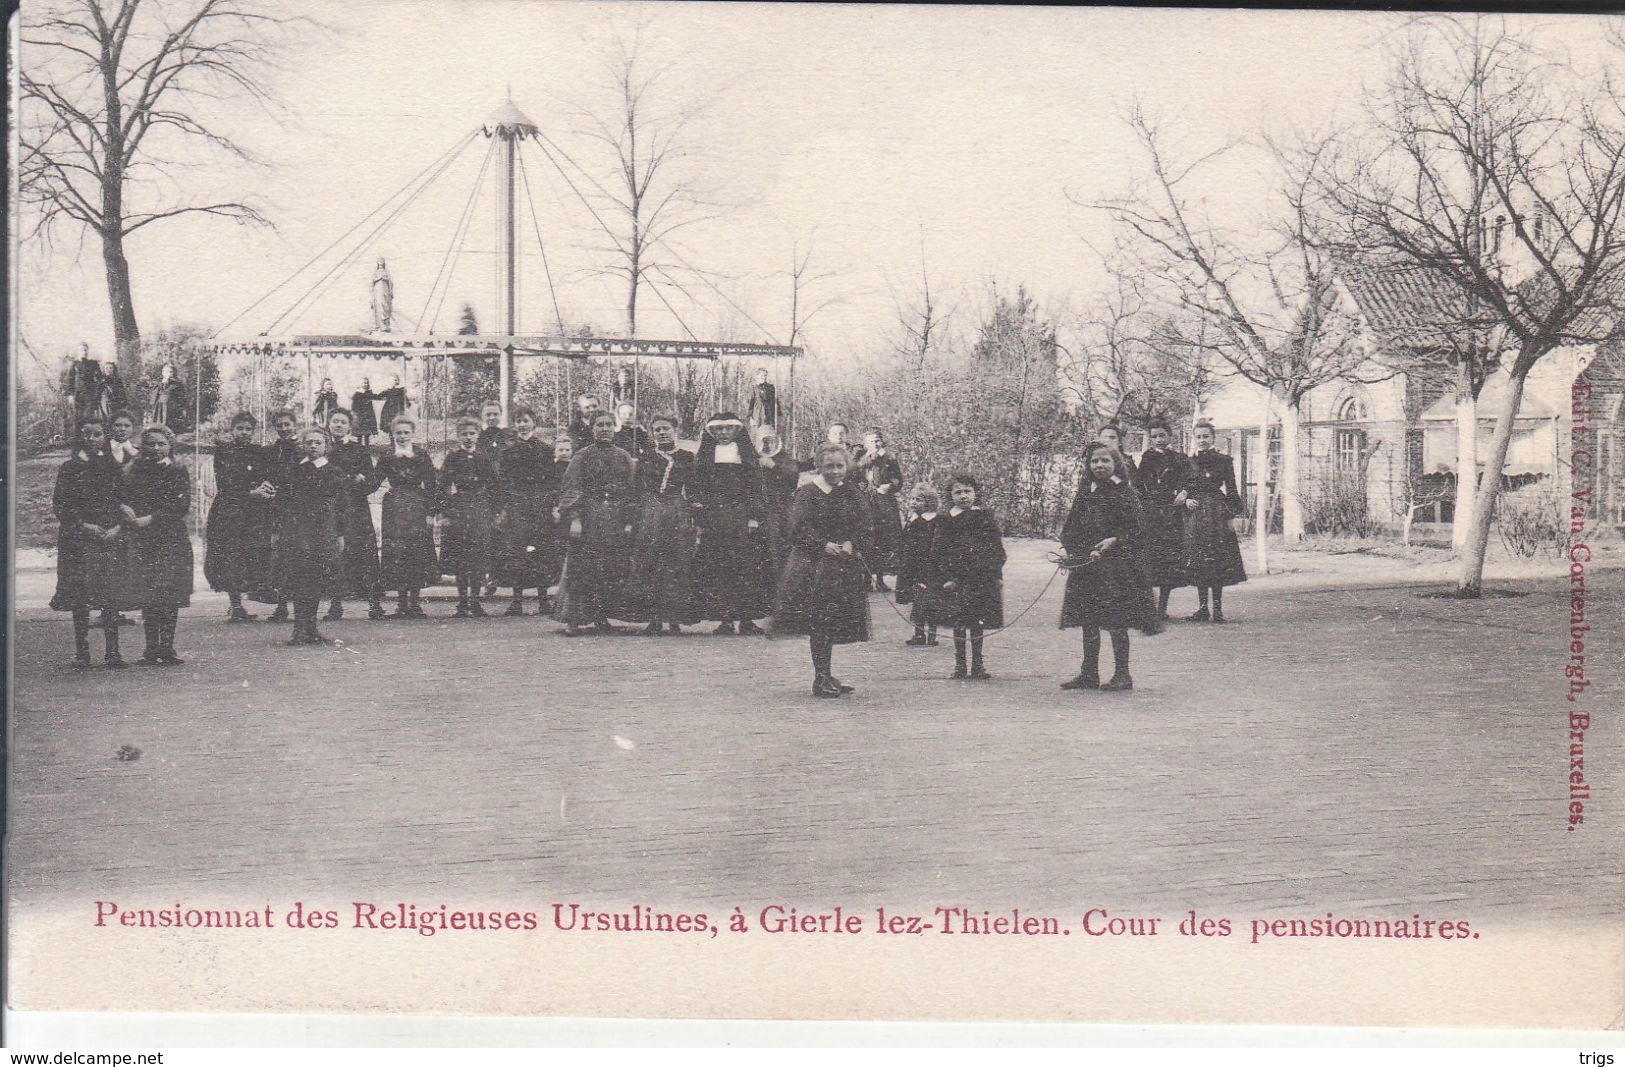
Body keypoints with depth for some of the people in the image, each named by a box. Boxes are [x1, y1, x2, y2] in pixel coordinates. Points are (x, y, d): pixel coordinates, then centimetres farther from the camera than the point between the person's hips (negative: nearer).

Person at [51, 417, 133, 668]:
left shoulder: (113, 467, 10)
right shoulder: (70, 468, 5)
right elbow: (60, 505, 2)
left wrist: (118, 527, -7)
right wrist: (83, 525, -10)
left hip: (111, 537, 1)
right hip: (78, 539, -1)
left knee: (112, 595, -4)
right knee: (79, 595, -3)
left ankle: (112, 652, 0)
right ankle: (81, 652, 3)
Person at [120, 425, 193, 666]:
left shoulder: (178, 472, 3)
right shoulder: (137, 472, 11)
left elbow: (181, 506, -7)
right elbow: (121, 497, 7)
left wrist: (151, 519, -14)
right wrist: (126, 509, -16)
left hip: (171, 540, -2)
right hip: (142, 542, 2)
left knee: (170, 597, -4)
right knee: (147, 598, 2)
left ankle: (167, 648, 1)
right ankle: (151, 649, 7)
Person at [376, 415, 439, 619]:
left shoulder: (422, 457, 7)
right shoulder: (386, 458, 9)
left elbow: (431, 486, 5)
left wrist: (431, 512, -1)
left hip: (418, 509, 0)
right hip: (395, 510, 0)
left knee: (418, 555, -5)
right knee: (396, 554, -5)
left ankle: (414, 603, 1)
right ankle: (402, 604, 1)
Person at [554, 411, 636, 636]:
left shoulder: (624, 459, 13)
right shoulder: (582, 457, 2)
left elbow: (630, 491, 14)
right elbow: (571, 489, -3)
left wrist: (628, 521, 6)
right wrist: (574, 517, -14)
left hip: (615, 521, 4)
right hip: (588, 519, -4)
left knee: (611, 571, 3)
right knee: (580, 569, -8)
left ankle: (602, 617, 12)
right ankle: (573, 620, -7)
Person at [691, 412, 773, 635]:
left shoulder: (746, 452, 10)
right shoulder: (705, 455, 12)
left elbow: (754, 486, 6)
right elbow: (699, 488, 9)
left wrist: (754, 516, -4)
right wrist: (699, 519, 1)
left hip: (741, 515, -1)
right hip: (714, 515, 1)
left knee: (746, 566, -7)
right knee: (718, 569, -4)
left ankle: (747, 619, -5)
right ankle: (725, 619, -1)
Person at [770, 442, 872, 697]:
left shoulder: (853, 496, 12)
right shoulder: (807, 493, -3)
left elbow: (864, 531, 7)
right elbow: (799, 530, -11)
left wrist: (851, 545, -13)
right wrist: (824, 546, -20)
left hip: (845, 567, 5)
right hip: (813, 565, -5)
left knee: (835, 624, 9)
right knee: (818, 624, -8)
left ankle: (828, 675, 18)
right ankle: (821, 678, -3)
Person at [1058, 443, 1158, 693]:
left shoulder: (1124, 492, -3)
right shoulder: (1084, 492, 13)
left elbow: (1134, 529, -6)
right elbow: (1070, 528, 17)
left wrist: (1114, 540, -21)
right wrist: (1069, 547, -1)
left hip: (1114, 562, -6)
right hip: (1083, 561, 6)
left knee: (1115, 621, -5)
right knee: (1087, 621, 8)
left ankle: (1122, 674, 3)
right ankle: (1088, 674, 16)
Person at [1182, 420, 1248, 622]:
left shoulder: (1223, 461, 2)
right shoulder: (1189, 462, 10)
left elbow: (1231, 490, 1)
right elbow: (1184, 489, 16)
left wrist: (1237, 514, -7)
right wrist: (1186, 500, -4)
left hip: (1218, 514, -3)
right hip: (1195, 514, 3)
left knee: (1218, 561, -6)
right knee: (1197, 562, 1)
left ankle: (1218, 609, -2)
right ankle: (1203, 608, 8)